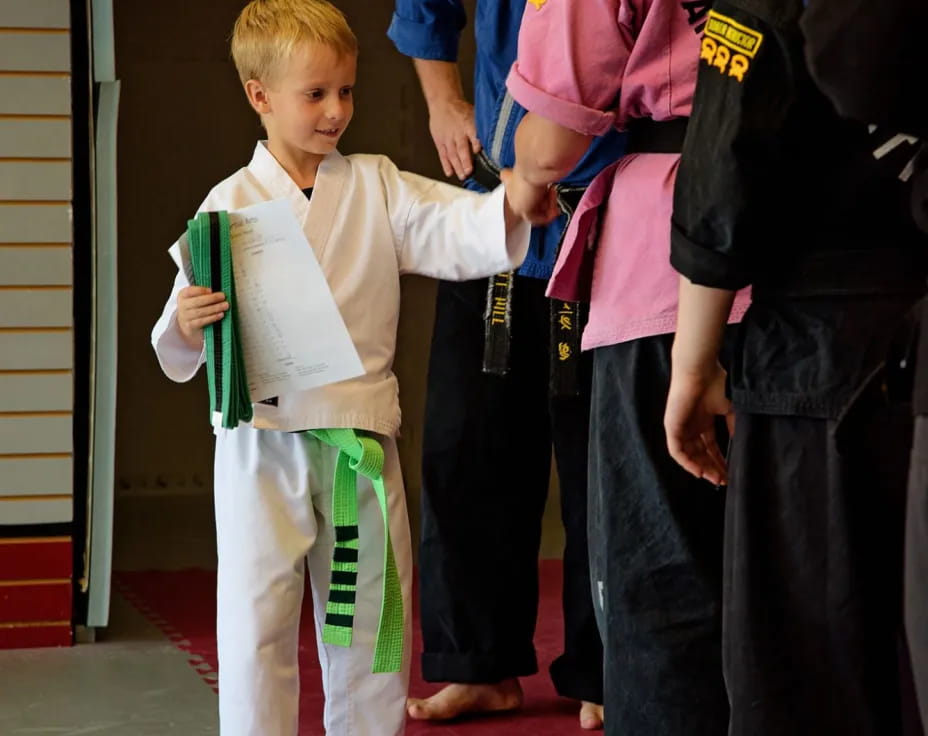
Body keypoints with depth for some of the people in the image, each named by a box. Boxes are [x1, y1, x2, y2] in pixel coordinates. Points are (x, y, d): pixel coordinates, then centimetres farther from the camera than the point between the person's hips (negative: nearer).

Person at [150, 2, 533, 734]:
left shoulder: (375, 187, 6)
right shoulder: (233, 202, -1)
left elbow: (458, 230, -10)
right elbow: (182, 353, 0)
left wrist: (512, 202, -30)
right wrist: (189, 325, -23)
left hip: (360, 438, 3)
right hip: (263, 443, -2)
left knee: (371, 616, 11)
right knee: (257, 623, -4)